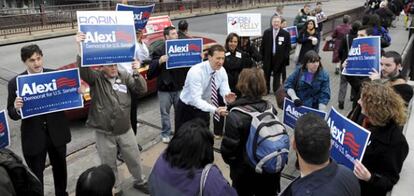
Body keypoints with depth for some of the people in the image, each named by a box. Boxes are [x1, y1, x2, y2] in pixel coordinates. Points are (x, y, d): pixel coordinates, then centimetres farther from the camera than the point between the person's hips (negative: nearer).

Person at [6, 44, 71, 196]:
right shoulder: (15, 83, -10)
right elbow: (12, 114, -6)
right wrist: (16, 108, -29)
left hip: (57, 133, 2)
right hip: (33, 137, -2)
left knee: (60, 168, 23)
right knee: (35, 174, 13)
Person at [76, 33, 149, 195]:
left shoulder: (125, 76, 0)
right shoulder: (96, 78, -8)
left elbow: (142, 90, -7)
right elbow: (82, 70, -28)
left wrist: (136, 73, -22)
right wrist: (80, 49, -42)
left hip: (125, 130, 2)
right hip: (104, 133, -2)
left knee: (134, 160, 17)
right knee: (109, 165, 14)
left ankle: (139, 182, 42)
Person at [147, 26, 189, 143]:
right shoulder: (159, 50, -4)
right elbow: (151, 69, -10)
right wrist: (160, 61, -28)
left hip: (179, 87, 2)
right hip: (164, 88, -2)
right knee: (165, 112, 9)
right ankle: (165, 133, 26)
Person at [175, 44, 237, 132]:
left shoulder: (222, 71, -11)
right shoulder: (196, 71, -30)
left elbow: (225, 91, -15)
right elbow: (196, 99, -36)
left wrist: (227, 99, -40)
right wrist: (214, 110, -49)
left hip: (203, 108, 5)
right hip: (186, 108, -4)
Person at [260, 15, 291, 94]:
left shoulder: (286, 34, -4)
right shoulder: (266, 32, 2)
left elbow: (288, 47, -2)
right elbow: (262, 45, 3)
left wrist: (285, 57, -8)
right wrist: (261, 56, -1)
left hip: (279, 58, -2)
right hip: (268, 57, 2)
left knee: (277, 75, 9)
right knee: (266, 74, 11)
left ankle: (276, 90, 22)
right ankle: (266, 90, 25)